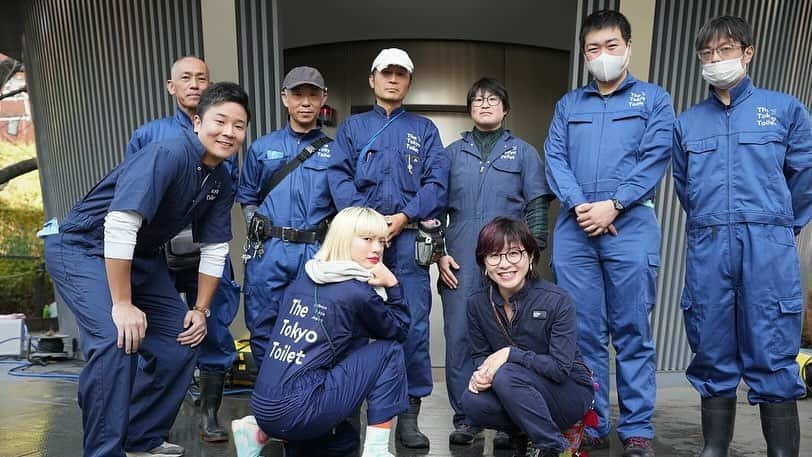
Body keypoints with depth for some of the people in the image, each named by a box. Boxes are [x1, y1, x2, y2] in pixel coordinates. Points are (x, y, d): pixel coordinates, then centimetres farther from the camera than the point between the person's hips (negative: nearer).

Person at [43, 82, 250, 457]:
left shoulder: (222, 181, -3)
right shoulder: (165, 155, -27)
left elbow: (214, 249, 3)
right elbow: (119, 226, -34)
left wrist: (201, 309, 2)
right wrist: (123, 304, -29)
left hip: (141, 257, 8)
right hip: (83, 248, -8)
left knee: (182, 340, 4)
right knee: (117, 340, -27)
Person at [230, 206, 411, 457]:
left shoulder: (302, 281, 11)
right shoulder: (357, 292, -9)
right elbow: (399, 329, 7)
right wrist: (392, 284, 2)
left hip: (263, 408, 7)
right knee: (388, 350, 2)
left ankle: (260, 430, 18)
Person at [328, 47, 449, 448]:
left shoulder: (424, 129, 16)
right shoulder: (352, 127, 17)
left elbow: (437, 182, 3)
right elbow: (338, 177, 2)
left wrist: (405, 216, -12)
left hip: (408, 237, 0)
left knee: (413, 324, -2)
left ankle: (409, 411, 9)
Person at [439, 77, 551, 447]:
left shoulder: (524, 152, 12)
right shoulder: (452, 153, 15)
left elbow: (537, 207, 5)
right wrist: (440, 253, 0)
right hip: (460, 262, 1)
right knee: (459, 337, 1)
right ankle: (464, 418, 14)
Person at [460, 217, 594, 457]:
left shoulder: (557, 300, -20)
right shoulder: (477, 304, -7)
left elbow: (560, 367, -22)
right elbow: (480, 355, 3)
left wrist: (510, 353, -27)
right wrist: (480, 373, -20)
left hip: (570, 391, -4)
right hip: (524, 392, 4)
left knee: (506, 375, -32)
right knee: (472, 402, -26)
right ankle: (527, 433, 3)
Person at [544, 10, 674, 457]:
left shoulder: (654, 99, 12)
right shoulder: (568, 104, 18)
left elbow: (655, 159, -2)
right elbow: (554, 159, 6)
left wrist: (612, 205, -13)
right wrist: (578, 204, -10)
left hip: (631, 226, -2)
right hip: (573, 230, 2)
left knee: (632, 331, 2)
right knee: (583, 331, 5)